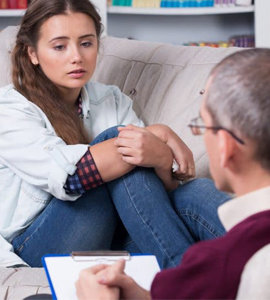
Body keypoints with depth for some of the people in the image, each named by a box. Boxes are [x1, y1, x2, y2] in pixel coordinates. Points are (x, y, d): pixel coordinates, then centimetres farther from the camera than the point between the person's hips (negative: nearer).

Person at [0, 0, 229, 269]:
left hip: (112, 240, 5)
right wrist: (156, 133, -25)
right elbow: (61, 173, -23)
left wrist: (161, 154, -25)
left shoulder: (111, 100, 14)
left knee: (198, 190, -21)